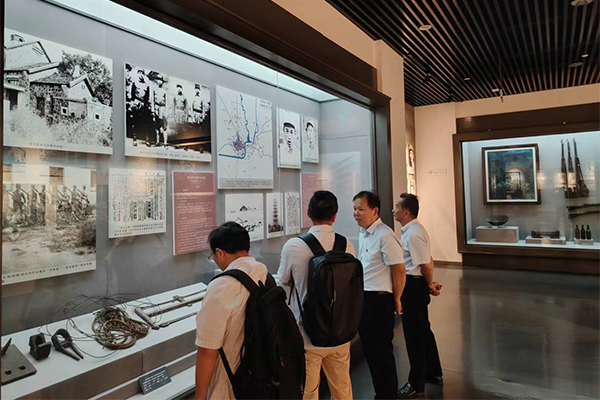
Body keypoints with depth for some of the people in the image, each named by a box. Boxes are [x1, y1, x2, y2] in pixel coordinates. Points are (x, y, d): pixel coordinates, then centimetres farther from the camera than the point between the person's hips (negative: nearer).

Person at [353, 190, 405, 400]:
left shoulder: (385, 235, -19)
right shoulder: (363, 234, 10)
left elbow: (399, 270, -17)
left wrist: (396, 300, -7)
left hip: (379, 300, -9)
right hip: (363, 297, 9)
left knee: (381, 352, 4)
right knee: (370, 349, 19)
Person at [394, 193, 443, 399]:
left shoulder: (413, 234, -23)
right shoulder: (413, 230, 9)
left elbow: (426, 265, -21)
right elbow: (428, 261, 14)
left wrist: (430, 285, -5)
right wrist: (429, 284, 13)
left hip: (413, 286, -10)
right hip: (416, 284, 10)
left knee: (414, 335, 2)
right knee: (423, 330, 22)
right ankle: (434, 374, 40)